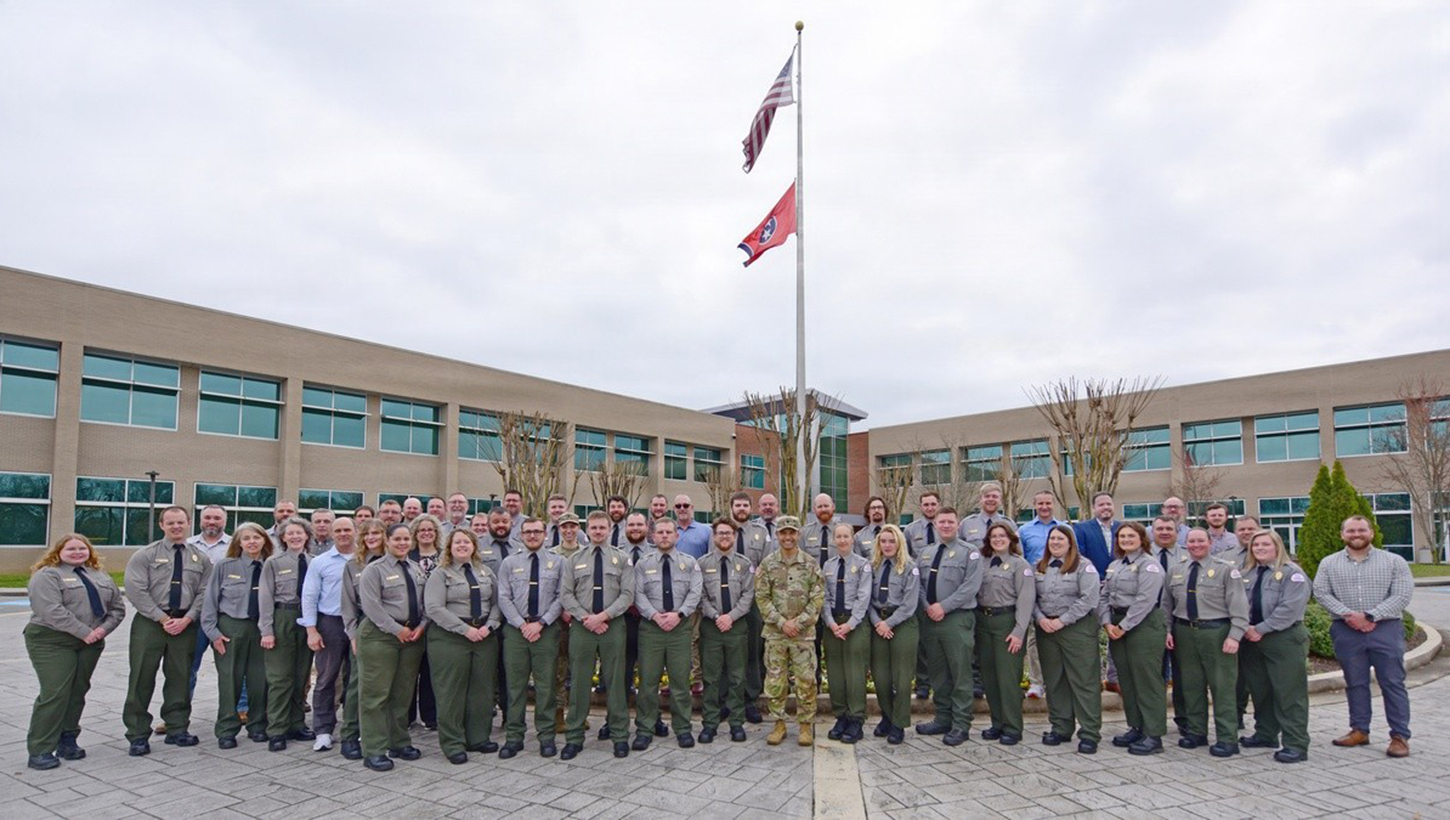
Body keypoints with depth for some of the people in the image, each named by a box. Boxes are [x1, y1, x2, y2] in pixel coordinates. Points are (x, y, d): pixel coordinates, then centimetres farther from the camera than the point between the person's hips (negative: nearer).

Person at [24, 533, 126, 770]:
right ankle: (39, 751, -2)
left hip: (90, 644, 6)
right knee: (54, 694, -9)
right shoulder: (47, 575, -5)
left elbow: (117, 607, 13)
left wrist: (104, 629, -5)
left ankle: (67, 742, 17)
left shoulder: (100, 576, 14)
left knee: (77, 693, 8)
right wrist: (84, 632, -18)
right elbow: (52, 611, -17)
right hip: (52, 643, -6)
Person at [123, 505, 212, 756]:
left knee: (180, 678, 9)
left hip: (185, 624, 2)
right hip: (149, 622, -2)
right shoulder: (145, 555, 0)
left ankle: (177, 729, 20)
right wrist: (164, 618, -14)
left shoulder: (200, 558, 8)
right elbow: (136, 590, -8)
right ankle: (138, 735, 10)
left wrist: (186, 619, -11)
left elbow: (204, 593, 4)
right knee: (142, 678, 0)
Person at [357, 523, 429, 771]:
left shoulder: (417, 569, 13)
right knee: (376, 694, -2)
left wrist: (421, 626, -3)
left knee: (403, 694, 12)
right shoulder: (375, 569, -6)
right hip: (380, 636, -6)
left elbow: (426, 602, 13)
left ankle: (399, 744, 23)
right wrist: (397, 630, -14)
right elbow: (372, 606, -14)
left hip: (413, 636, 6)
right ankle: (374, 751, 5)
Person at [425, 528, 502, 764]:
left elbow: (497, 602, 11)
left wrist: (489, 625, -8)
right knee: (452, 691, 0)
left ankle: (478, 738, 19)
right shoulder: (440, 574, -2)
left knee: (482, 689, 7)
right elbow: (434, 608, -13)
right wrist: (465, 629, -16)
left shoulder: (486, 572, 13)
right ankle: (453, 744, 10)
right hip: (449, 639, -4)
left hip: (485, 636, 5)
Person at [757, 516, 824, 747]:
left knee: (806, 680, 2)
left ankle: (806, 725, 16)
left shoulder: (810, 564, 0)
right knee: (775, 680, 5)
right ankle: (779, 724, 18)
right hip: (775, 632, 1)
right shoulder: (768, 564, 1)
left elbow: (818, 598, -3)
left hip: (803, 632, -1)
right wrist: (781, 622, -10)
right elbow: (762, 597, -1)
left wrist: (799, 622, -12)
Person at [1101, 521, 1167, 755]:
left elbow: (1144, 601, -17)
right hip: (1117, 627, 8)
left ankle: (1153, 735, 1)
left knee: (1147, 681, -4)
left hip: (1144, 627, -8)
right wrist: (1107, 623, -2)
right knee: (1126, 681, 13)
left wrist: (1123, 626, -16)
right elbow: (1104, 596, 13)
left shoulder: (1149, 565, -9)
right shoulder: (1114, 566, 16)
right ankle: (1136, 728, 23)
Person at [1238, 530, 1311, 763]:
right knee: (1260, 691, 15)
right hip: (1253, 640, 7)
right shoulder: (1248, 574, 15)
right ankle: (1265, 734, 28)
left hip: (1284, 639, -7)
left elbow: (1290, 608, -16)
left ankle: (1296, 745, 2)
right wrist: (1247, 628, -4)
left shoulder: (1291, 573, -7)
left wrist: (1261, 629, -16)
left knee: (1289, 694, -3)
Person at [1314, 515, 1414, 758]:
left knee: (1393, 683, 0)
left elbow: (1402, 596, -6)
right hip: (1346, 631, 2)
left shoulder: (1394, 562, 3)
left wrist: (1370, 616, -15)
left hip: (1386, 629, -2)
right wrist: (1347, 615, -13)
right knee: (1355, 683, 9)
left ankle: (1400, 736, 7)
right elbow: (1321, 593, 1)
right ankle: (1359, 730, 19)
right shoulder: (1329, 563, 8)